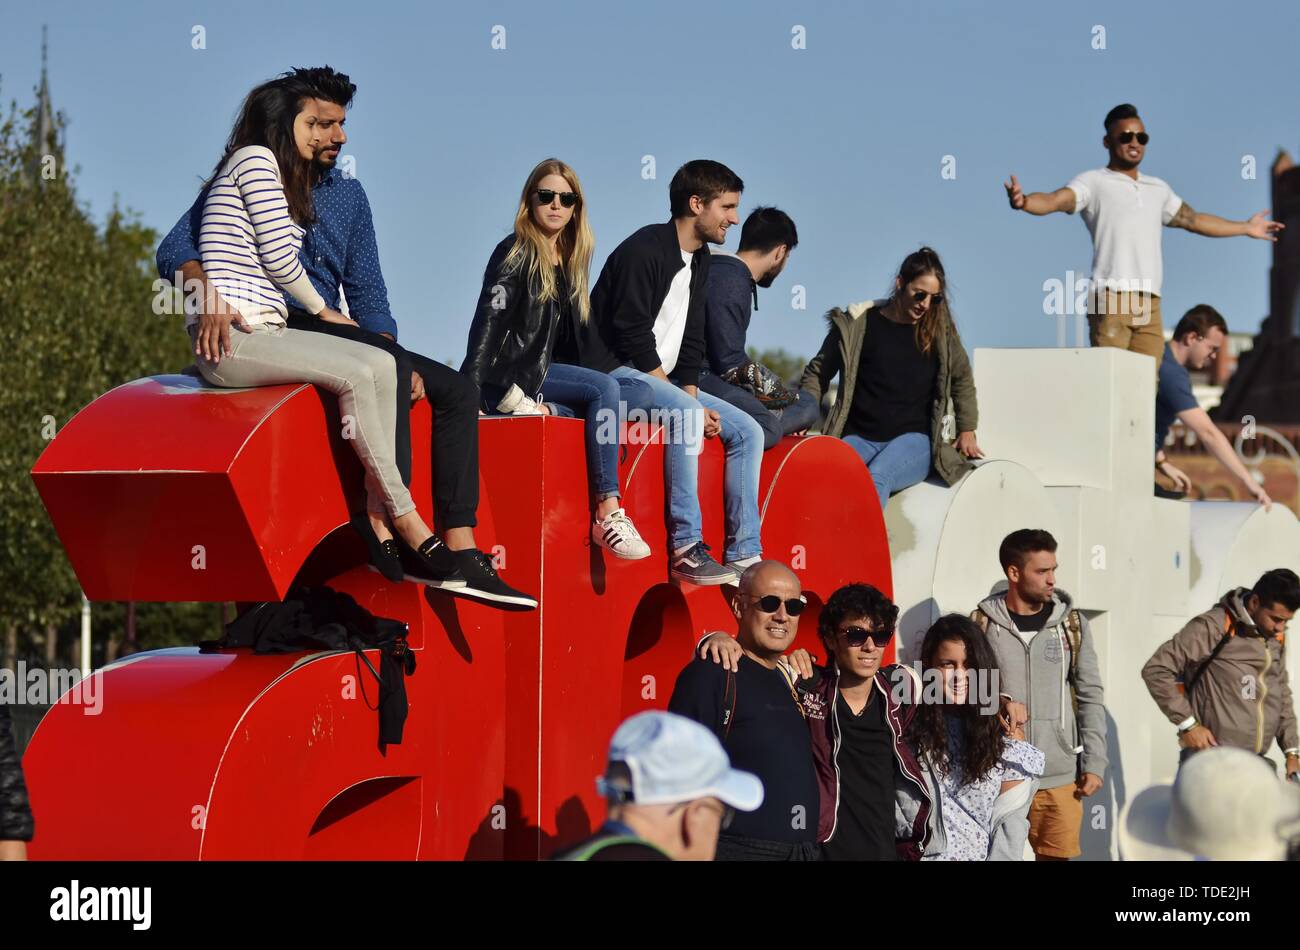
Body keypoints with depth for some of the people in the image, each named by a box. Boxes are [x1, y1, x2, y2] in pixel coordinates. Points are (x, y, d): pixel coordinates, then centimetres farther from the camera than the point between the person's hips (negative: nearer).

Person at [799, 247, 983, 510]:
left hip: (914, 439, 0)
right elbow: (818, 372, 13)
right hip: (860, 438, 0)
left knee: (877, 477, -36)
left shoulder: (940, 329, 10)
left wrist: (967, 430, 18)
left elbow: (962, 379, 25)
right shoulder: (859, 323, 6)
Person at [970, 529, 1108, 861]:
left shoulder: (1071, 624, 5)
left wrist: (1095, 765, 1)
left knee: (1056, 855, 4)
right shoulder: (983, 624, 0)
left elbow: (1091, 698, 6)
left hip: (1061, 776, 2)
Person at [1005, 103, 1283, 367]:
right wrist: (1023, 202, -34)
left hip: (1150, 305, 6)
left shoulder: (1157, 189, 25)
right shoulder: (1093, 182, 6)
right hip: (1111, 298, -6)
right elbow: (1054, 200, -11)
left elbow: (1193, 219, 39)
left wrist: (1246, 227, 49)